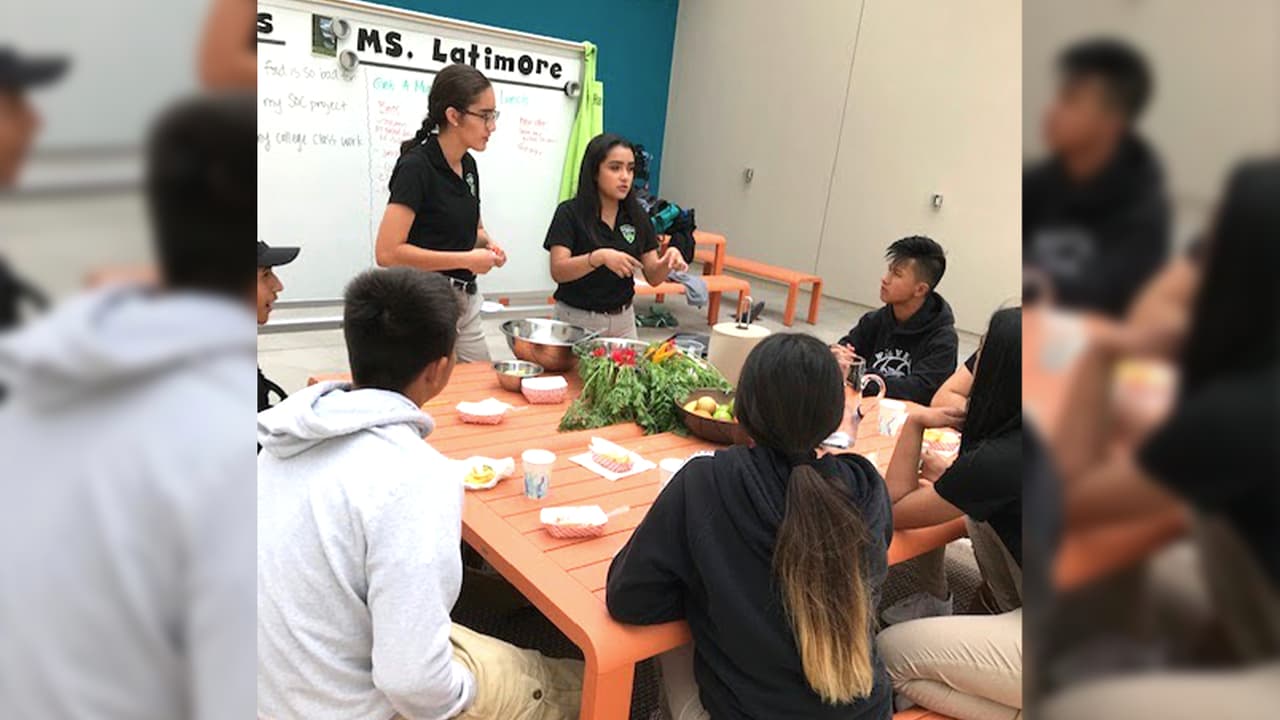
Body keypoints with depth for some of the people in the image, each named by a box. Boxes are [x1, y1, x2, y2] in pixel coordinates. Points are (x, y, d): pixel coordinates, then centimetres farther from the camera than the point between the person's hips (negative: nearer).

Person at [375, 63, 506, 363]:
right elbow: (388, 252, -23)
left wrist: (487, 244, 0)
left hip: (467, 301, 8)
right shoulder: (416, 166, -16)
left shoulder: (468, 164, 7)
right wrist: (466, 259, -20)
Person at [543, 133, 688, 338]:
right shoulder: (570, 213, -10)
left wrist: (668, 260, -19)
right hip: (577, 319, -3)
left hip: (623, 321, 4)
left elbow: (653, 277, 1)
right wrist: (599, 257, -34)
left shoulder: (638, 216, 2)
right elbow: (558, 271, -20)